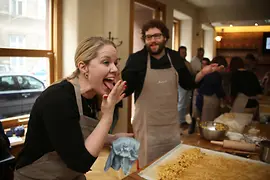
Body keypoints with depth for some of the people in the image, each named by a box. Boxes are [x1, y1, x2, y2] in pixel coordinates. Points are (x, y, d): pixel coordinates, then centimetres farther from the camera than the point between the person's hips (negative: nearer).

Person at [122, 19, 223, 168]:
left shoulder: (175, 57, 1)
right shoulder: (136, 59, -11)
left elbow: (187, 84, 11)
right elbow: (125, 90, -11)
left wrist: (202, 73, -5)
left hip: (172, 125, 4)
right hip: (148, 127, -4)